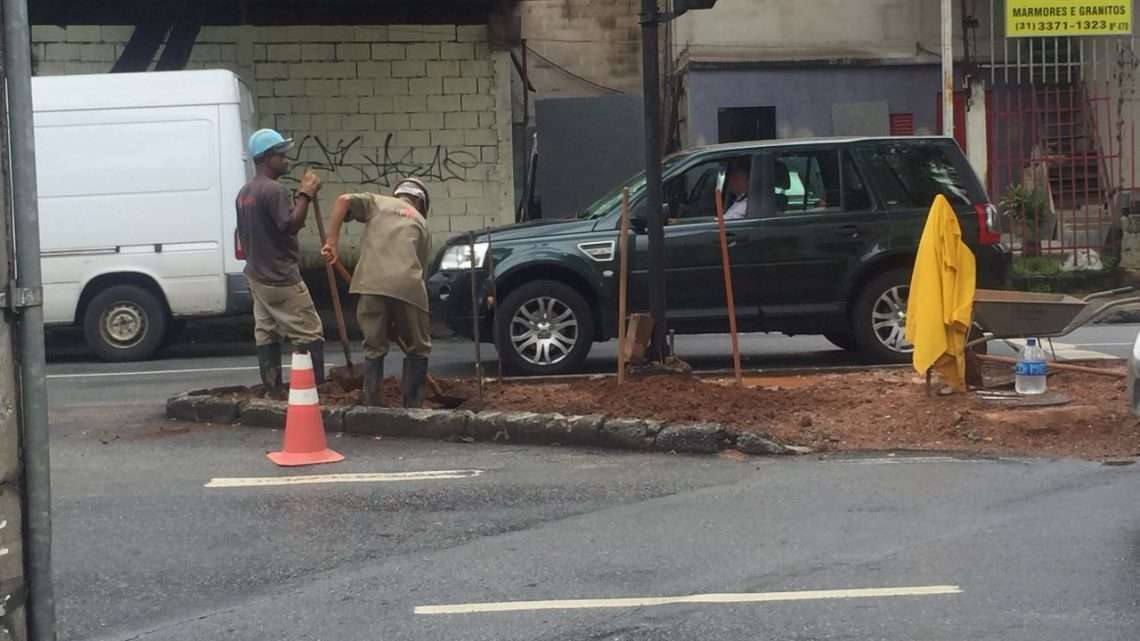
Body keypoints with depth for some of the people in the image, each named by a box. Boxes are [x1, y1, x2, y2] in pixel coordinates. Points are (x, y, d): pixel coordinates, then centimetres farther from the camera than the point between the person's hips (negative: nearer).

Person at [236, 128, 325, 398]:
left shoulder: (244, 193, 14)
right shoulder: (274, 190, -17)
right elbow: (290, 225, -26)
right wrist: (305, 195, -20)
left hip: (257, 276, 10)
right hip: (281, 278, -10)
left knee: (266, 334, 9)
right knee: (309, 335, -7)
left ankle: (274, 392, 10)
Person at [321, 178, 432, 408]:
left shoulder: (377, 202, 23)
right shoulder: (421, 223, 27)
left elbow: (343, 201, 4)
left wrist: (331, 242, 6)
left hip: (371, 283, 0)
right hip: (407, 285, 0)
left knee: (374, 349, 14)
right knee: (417, 350, 16)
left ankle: (372, 406, 13)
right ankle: (412, 406, 15)